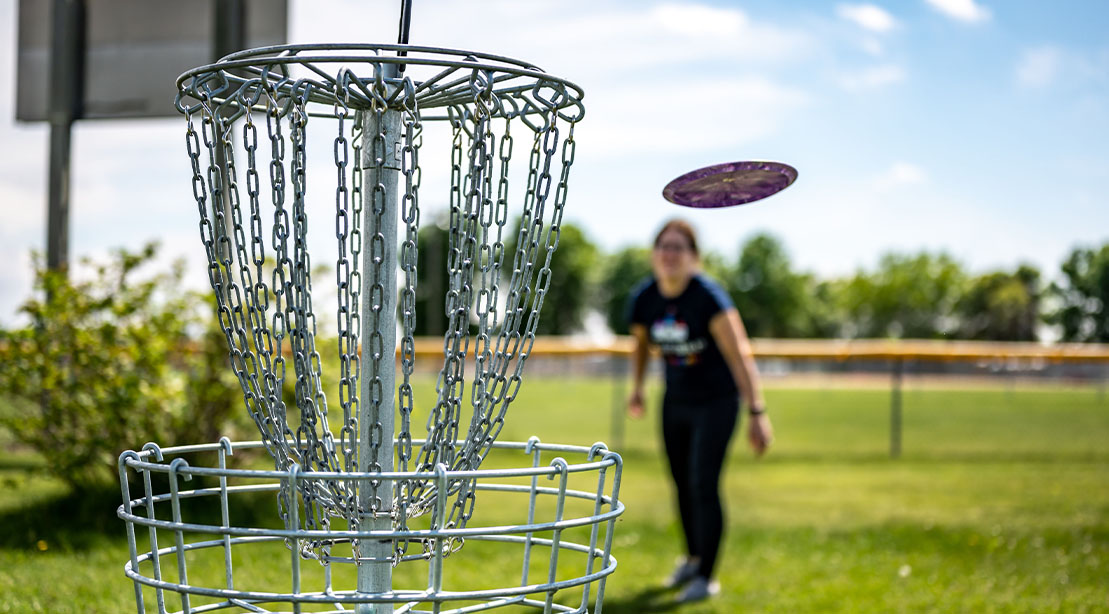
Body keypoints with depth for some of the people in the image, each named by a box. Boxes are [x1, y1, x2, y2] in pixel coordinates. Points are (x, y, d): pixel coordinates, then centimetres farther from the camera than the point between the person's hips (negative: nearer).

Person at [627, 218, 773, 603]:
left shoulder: (708, 296, -25)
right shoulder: (644, 299, -9)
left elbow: (739, 355, -29)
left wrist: (757, 413, -34)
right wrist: (637, 390, 11)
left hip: (716, 401, -5)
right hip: (675, 401, 5)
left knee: (703, 484, -11)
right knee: (682, 483, 12)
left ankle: (705, 577, 3)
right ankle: (693, 557, 36)